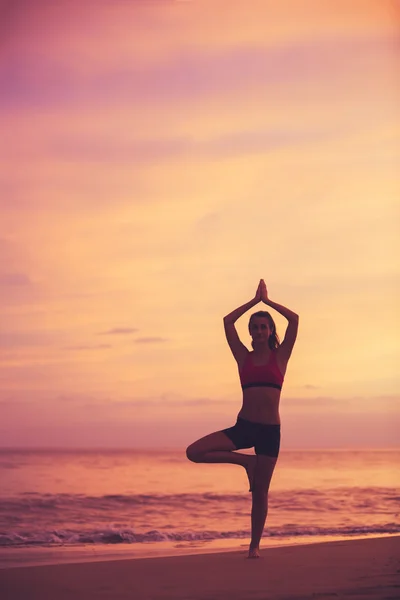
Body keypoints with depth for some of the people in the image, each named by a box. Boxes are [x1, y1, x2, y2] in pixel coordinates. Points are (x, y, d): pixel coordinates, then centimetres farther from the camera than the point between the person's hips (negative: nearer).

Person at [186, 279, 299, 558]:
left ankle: (255, 545, 16)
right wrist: (254, 301, 10)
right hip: (243, 427, 2)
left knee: (260, 492, 1)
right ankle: (245, 461, 4)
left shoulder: (280, 356, 5)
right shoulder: (244, 357, 9)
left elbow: (294, 319, -5)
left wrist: (267, 300, 4)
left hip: (270, 430, -2)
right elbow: (228, 321, 4)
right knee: (194, 452, -13)